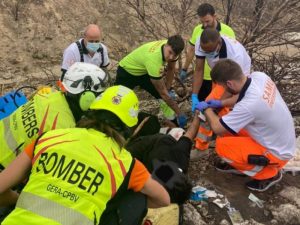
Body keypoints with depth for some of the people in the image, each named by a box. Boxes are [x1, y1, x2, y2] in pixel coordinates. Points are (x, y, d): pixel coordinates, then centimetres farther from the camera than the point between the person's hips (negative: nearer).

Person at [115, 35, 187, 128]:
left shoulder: (171, 47, -24)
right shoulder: (154, 59, -44)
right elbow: (162, 92, -34)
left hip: (144, 72, 6)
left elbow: (171, 69, 0)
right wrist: (179, 113, -27)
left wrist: (168, 89, -2)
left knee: (167, 94, -2)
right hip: (126, 71, -6)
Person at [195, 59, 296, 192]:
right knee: (228, 123, 3)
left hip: (276, 153, -8)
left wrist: (207, 109, -4)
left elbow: (217, 128, -21)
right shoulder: (259, 76, -14)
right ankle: (238, 163, 22)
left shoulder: (248, 106, -36)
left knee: (221, 146, -13)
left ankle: (268, 174, 4)